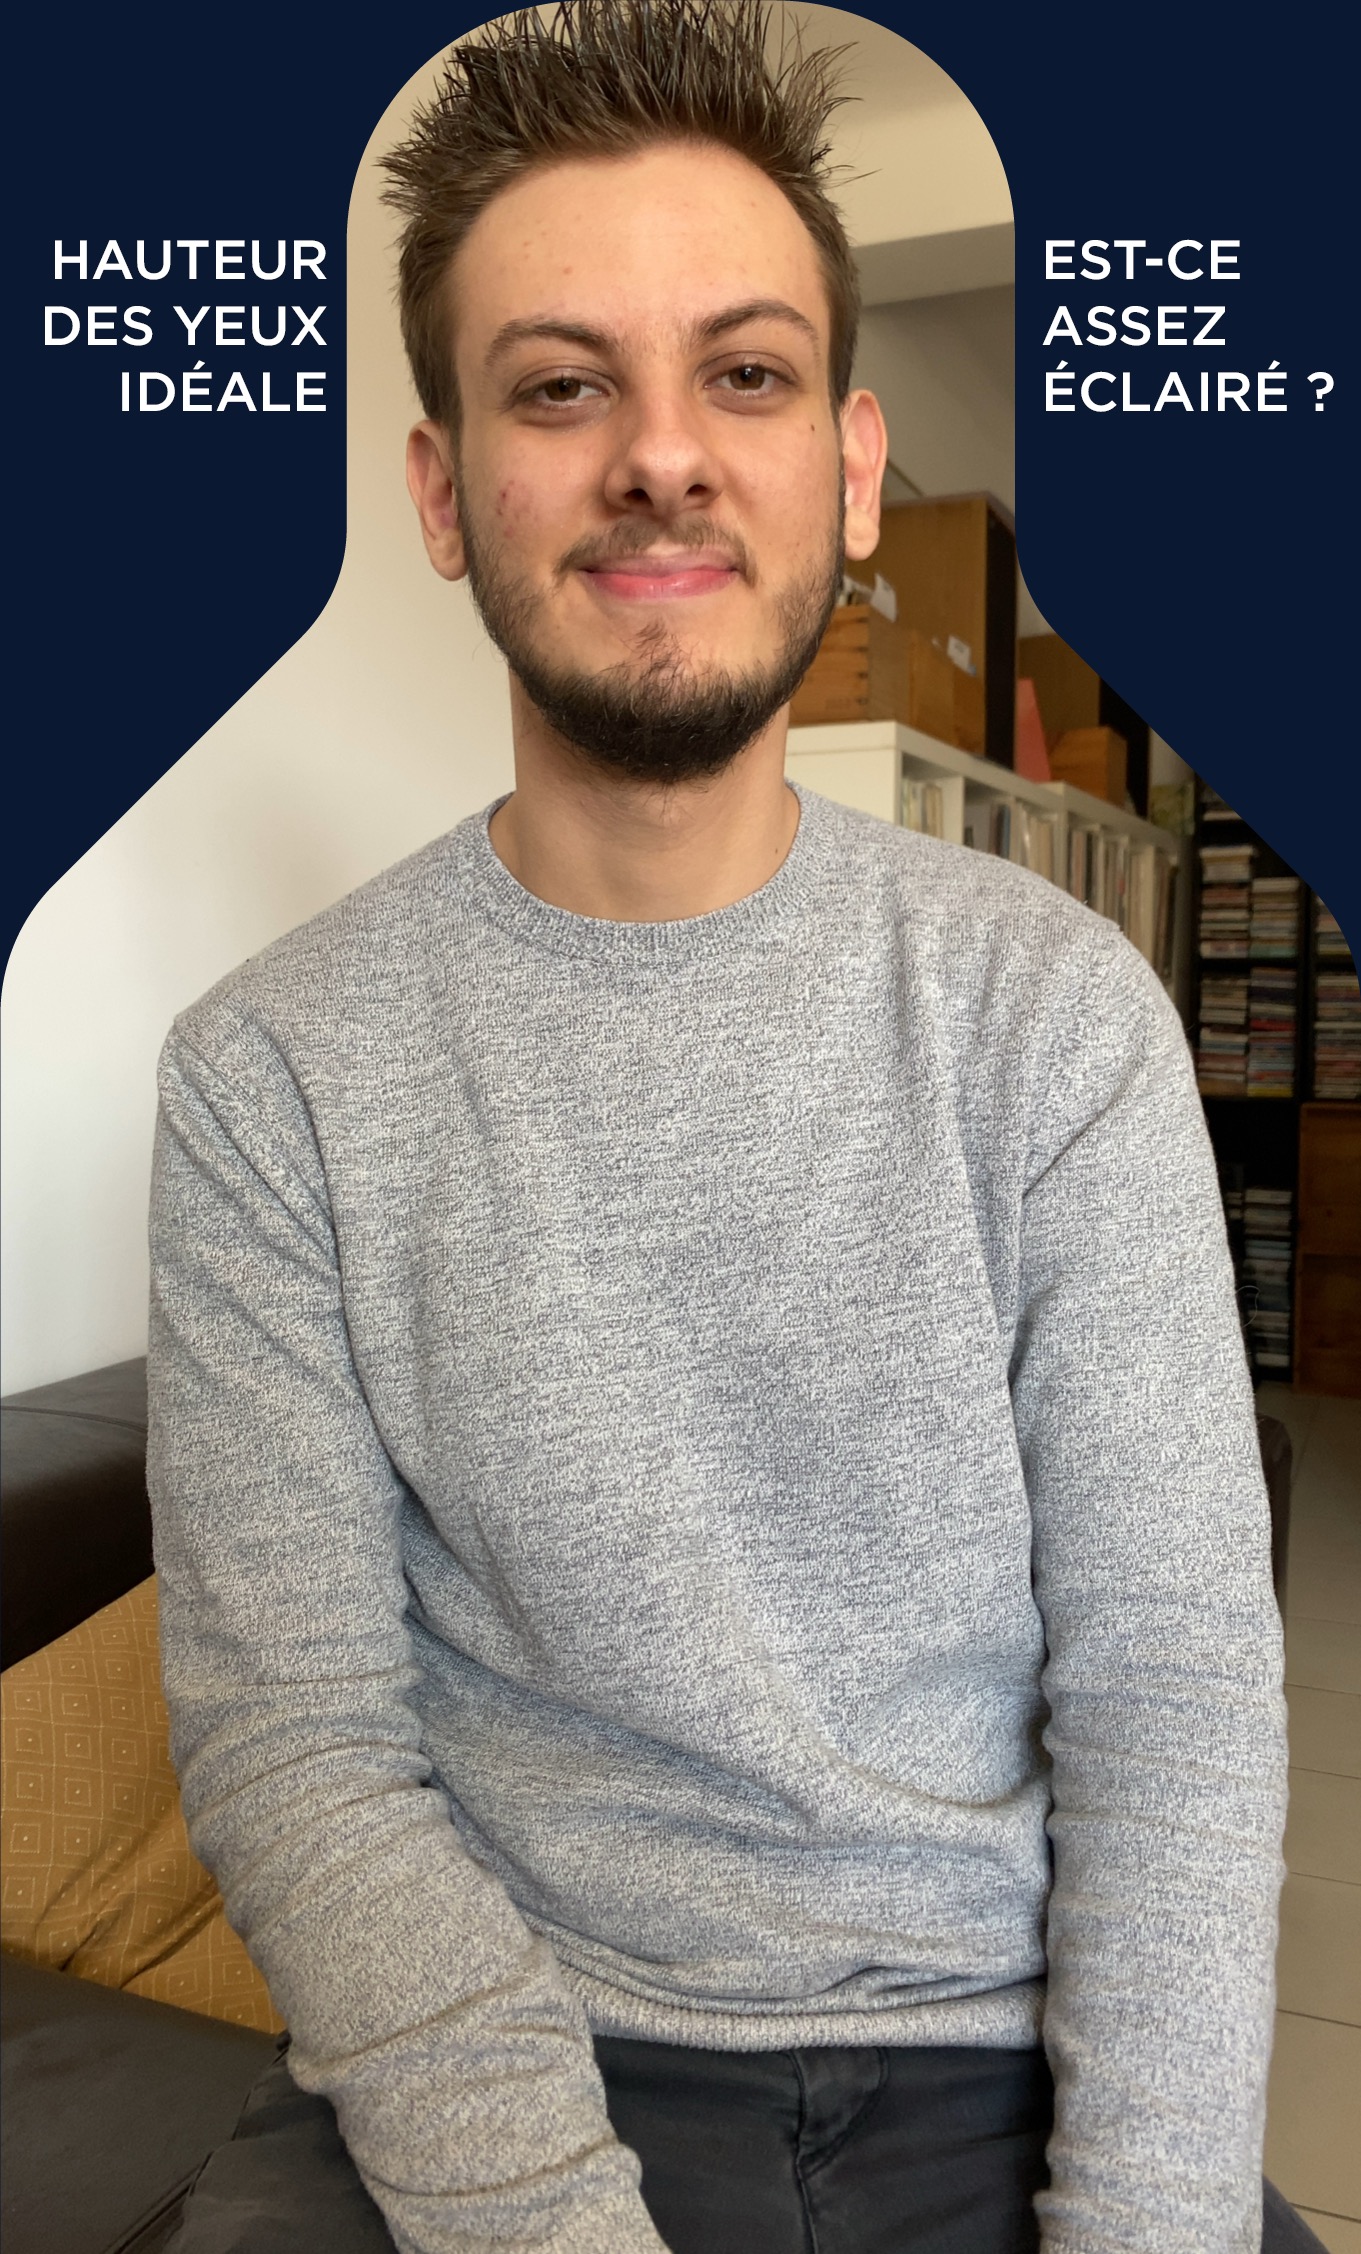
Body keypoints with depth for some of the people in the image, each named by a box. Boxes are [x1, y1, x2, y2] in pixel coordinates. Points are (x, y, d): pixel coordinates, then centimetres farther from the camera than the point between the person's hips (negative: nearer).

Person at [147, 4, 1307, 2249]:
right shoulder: (273, 1072, -8)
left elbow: (1171, 1683, -6)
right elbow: (301, 1742, -9)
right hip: (492, 2066, 0)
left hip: (1010, 2060, 2)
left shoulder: (1062, 1008, -6)